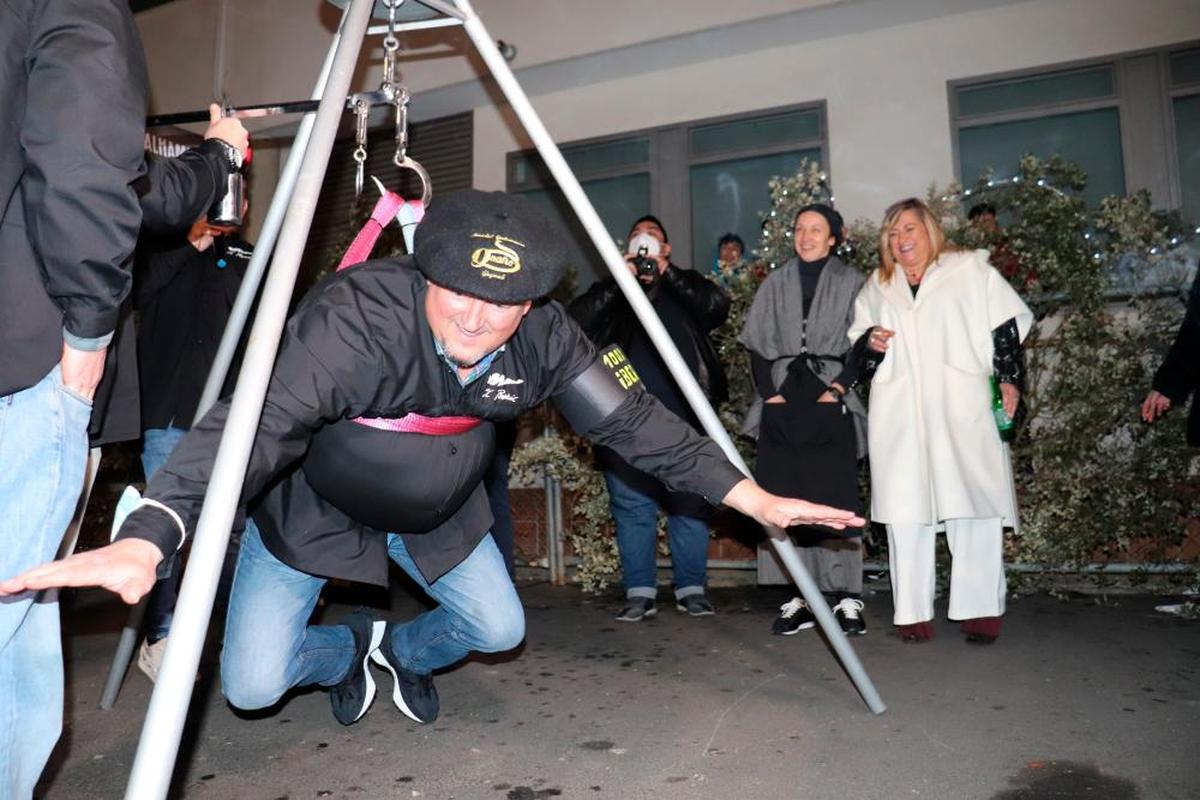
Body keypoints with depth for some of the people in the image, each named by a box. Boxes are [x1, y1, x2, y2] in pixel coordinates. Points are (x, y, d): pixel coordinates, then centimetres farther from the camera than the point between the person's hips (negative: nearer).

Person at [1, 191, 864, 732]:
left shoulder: (546, 338, -21)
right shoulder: (356, 314, -36)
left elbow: (637, 420, -18)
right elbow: (257, 423, -46)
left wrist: (756, 498, -19)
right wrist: (148, 536, -62)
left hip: (441, 511, 4)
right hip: (315, 510, -3)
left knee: (499, 629, 5)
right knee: (252, 685, -7)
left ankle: (402, 648, 39)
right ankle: (346, 652, 29)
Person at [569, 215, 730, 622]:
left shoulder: (685, 286, 18)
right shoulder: (611, 290, 19)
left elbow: (717, 306, -3)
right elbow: (576, 322, 0)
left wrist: (667, 272, -8)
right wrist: (619, 279, -8)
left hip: (683, 416, 0)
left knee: (690, 504, 2)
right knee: (632, 506, 1)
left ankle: (691, 588, 12)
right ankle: (640, 592, 9)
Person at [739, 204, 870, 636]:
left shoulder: (850, 281, 9)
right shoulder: (775, 284, 17)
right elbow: (758, 342, 13)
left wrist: (839, 387, -9)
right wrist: (769, 390, 0)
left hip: (831, 401, -2)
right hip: (784, 402, 3)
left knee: (835, 497, -7)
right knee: (793, 500, -1)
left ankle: (845, 596, -2)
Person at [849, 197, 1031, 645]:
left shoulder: (970, 268, 12)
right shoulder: (877, 286, 21)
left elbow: (1006, 325, 7)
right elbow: (857, 335, 25)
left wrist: (1009, 379, -3)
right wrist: (869, 339, 2)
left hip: (962, 408, -2)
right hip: (899, 415, 3)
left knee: (973, 505, -7)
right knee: (905, 510, -1)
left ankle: (981, 610, 0)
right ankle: (914, 612, 3)